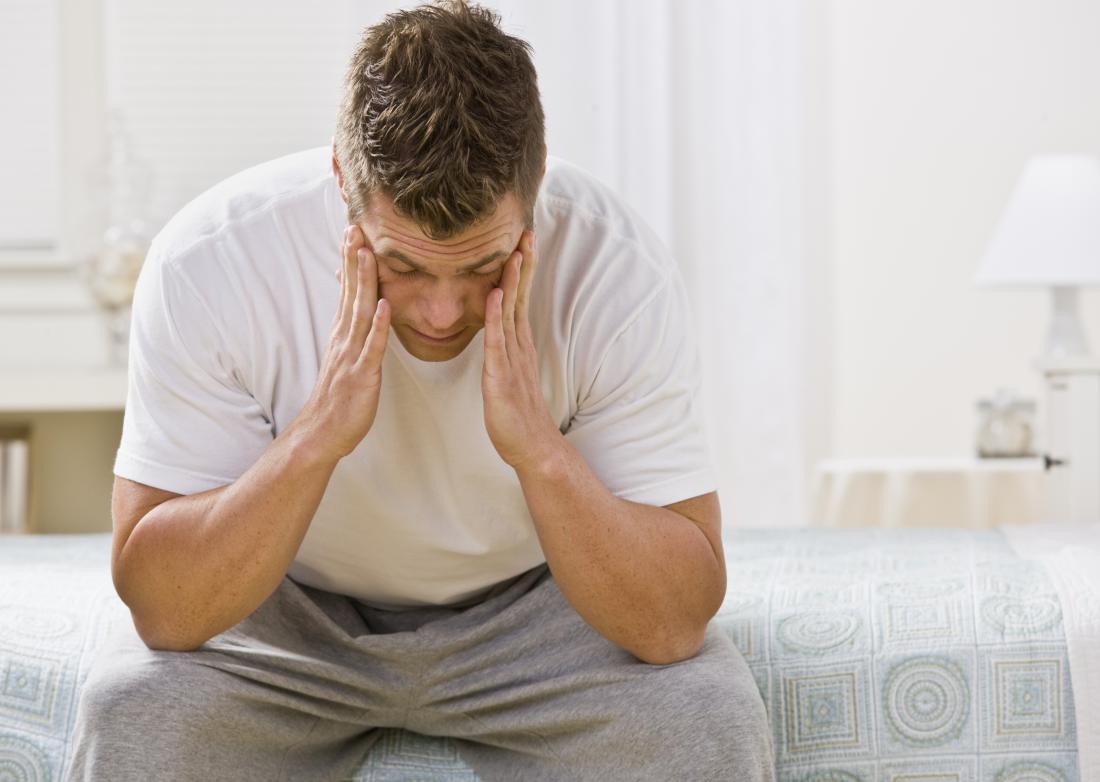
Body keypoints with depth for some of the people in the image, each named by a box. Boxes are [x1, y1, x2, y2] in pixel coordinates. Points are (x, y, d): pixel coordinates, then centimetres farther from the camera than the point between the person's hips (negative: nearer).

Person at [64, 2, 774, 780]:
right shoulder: (209, 266, -26)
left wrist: (540, 448, -40)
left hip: (531, 603, 0)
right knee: (131, 710, -28)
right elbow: (162, 611, -26)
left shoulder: (620, 273, -25)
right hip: (285, 606, 1)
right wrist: (316, 436, -39)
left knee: (710, 715, -27)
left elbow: (676, 622, -25)